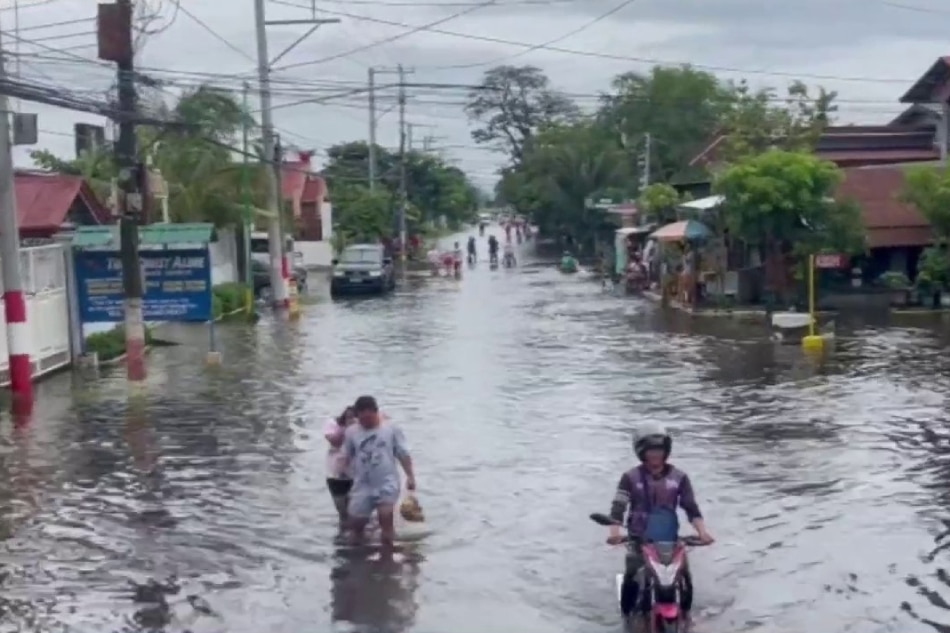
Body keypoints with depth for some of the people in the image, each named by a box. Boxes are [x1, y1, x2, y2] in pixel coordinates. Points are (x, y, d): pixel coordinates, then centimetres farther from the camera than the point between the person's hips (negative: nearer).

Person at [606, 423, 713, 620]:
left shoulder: (679, 477, 0)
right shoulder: (631, 477, -5)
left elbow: (691, 507, -4)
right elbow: (618, 506, -14)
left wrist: (702, 531, -21)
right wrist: (615, 532, -32)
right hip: (639, 539, -1)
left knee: (685, 578, -5)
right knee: (631, 578, -13)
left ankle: (685, 614, 20)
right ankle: (628, 617, 9)